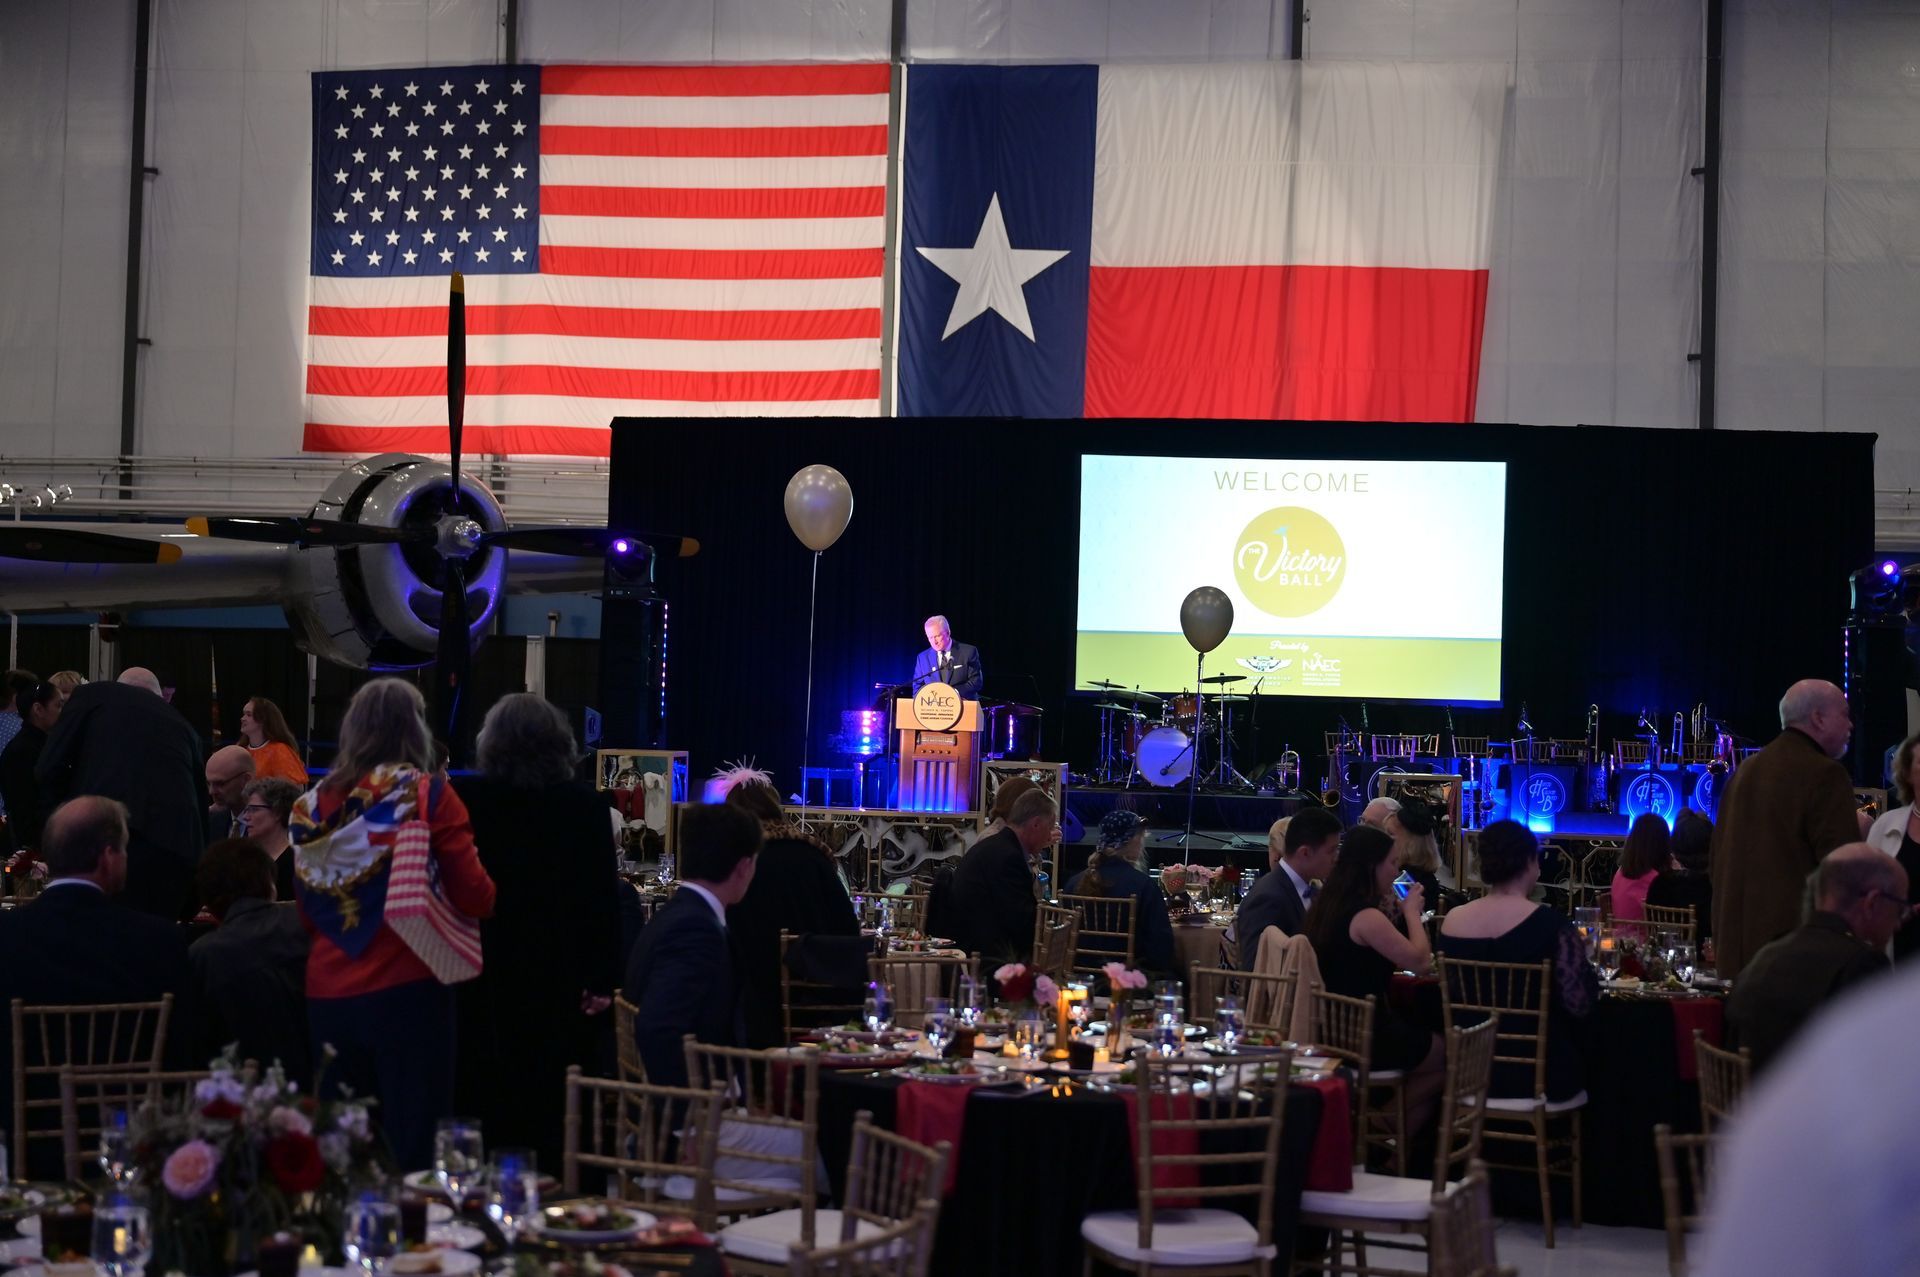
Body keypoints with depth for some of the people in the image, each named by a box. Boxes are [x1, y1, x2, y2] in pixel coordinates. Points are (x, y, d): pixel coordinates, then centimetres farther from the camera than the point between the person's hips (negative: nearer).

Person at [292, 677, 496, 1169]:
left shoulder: (311, 806, 5)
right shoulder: (428, 797, -6)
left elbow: (307, 914, 15)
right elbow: (474, 897, -8)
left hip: (327, 997, 4)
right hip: (406, 993, -4)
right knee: (412, 1145, 0)